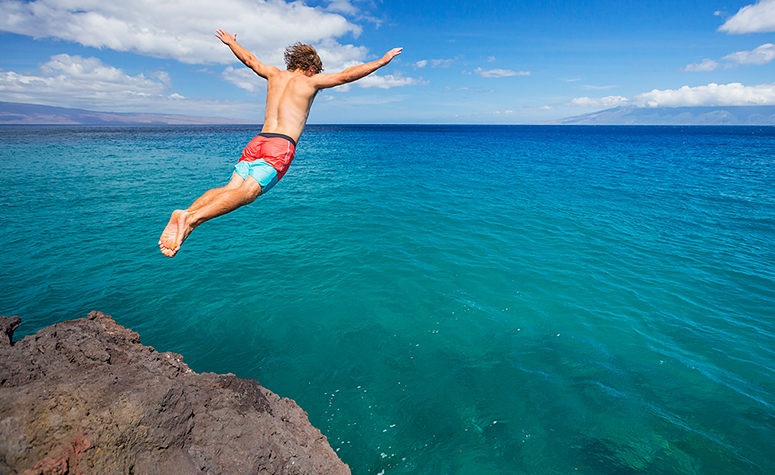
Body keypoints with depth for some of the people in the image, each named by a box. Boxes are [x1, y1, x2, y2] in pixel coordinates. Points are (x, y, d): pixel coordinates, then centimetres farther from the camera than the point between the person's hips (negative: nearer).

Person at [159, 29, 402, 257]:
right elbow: (347, 75, 6)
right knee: (246, 193, -18)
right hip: (281, 146, -6)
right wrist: (382, 61, 15)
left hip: (257, 142, 6)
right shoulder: (310, 81, 8)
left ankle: (183, 215, -24)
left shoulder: (275, 75, 22)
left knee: (230, 188, -4)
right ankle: (191, 218, -36)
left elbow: (249, 59, 37)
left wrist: (230, 42, 57)